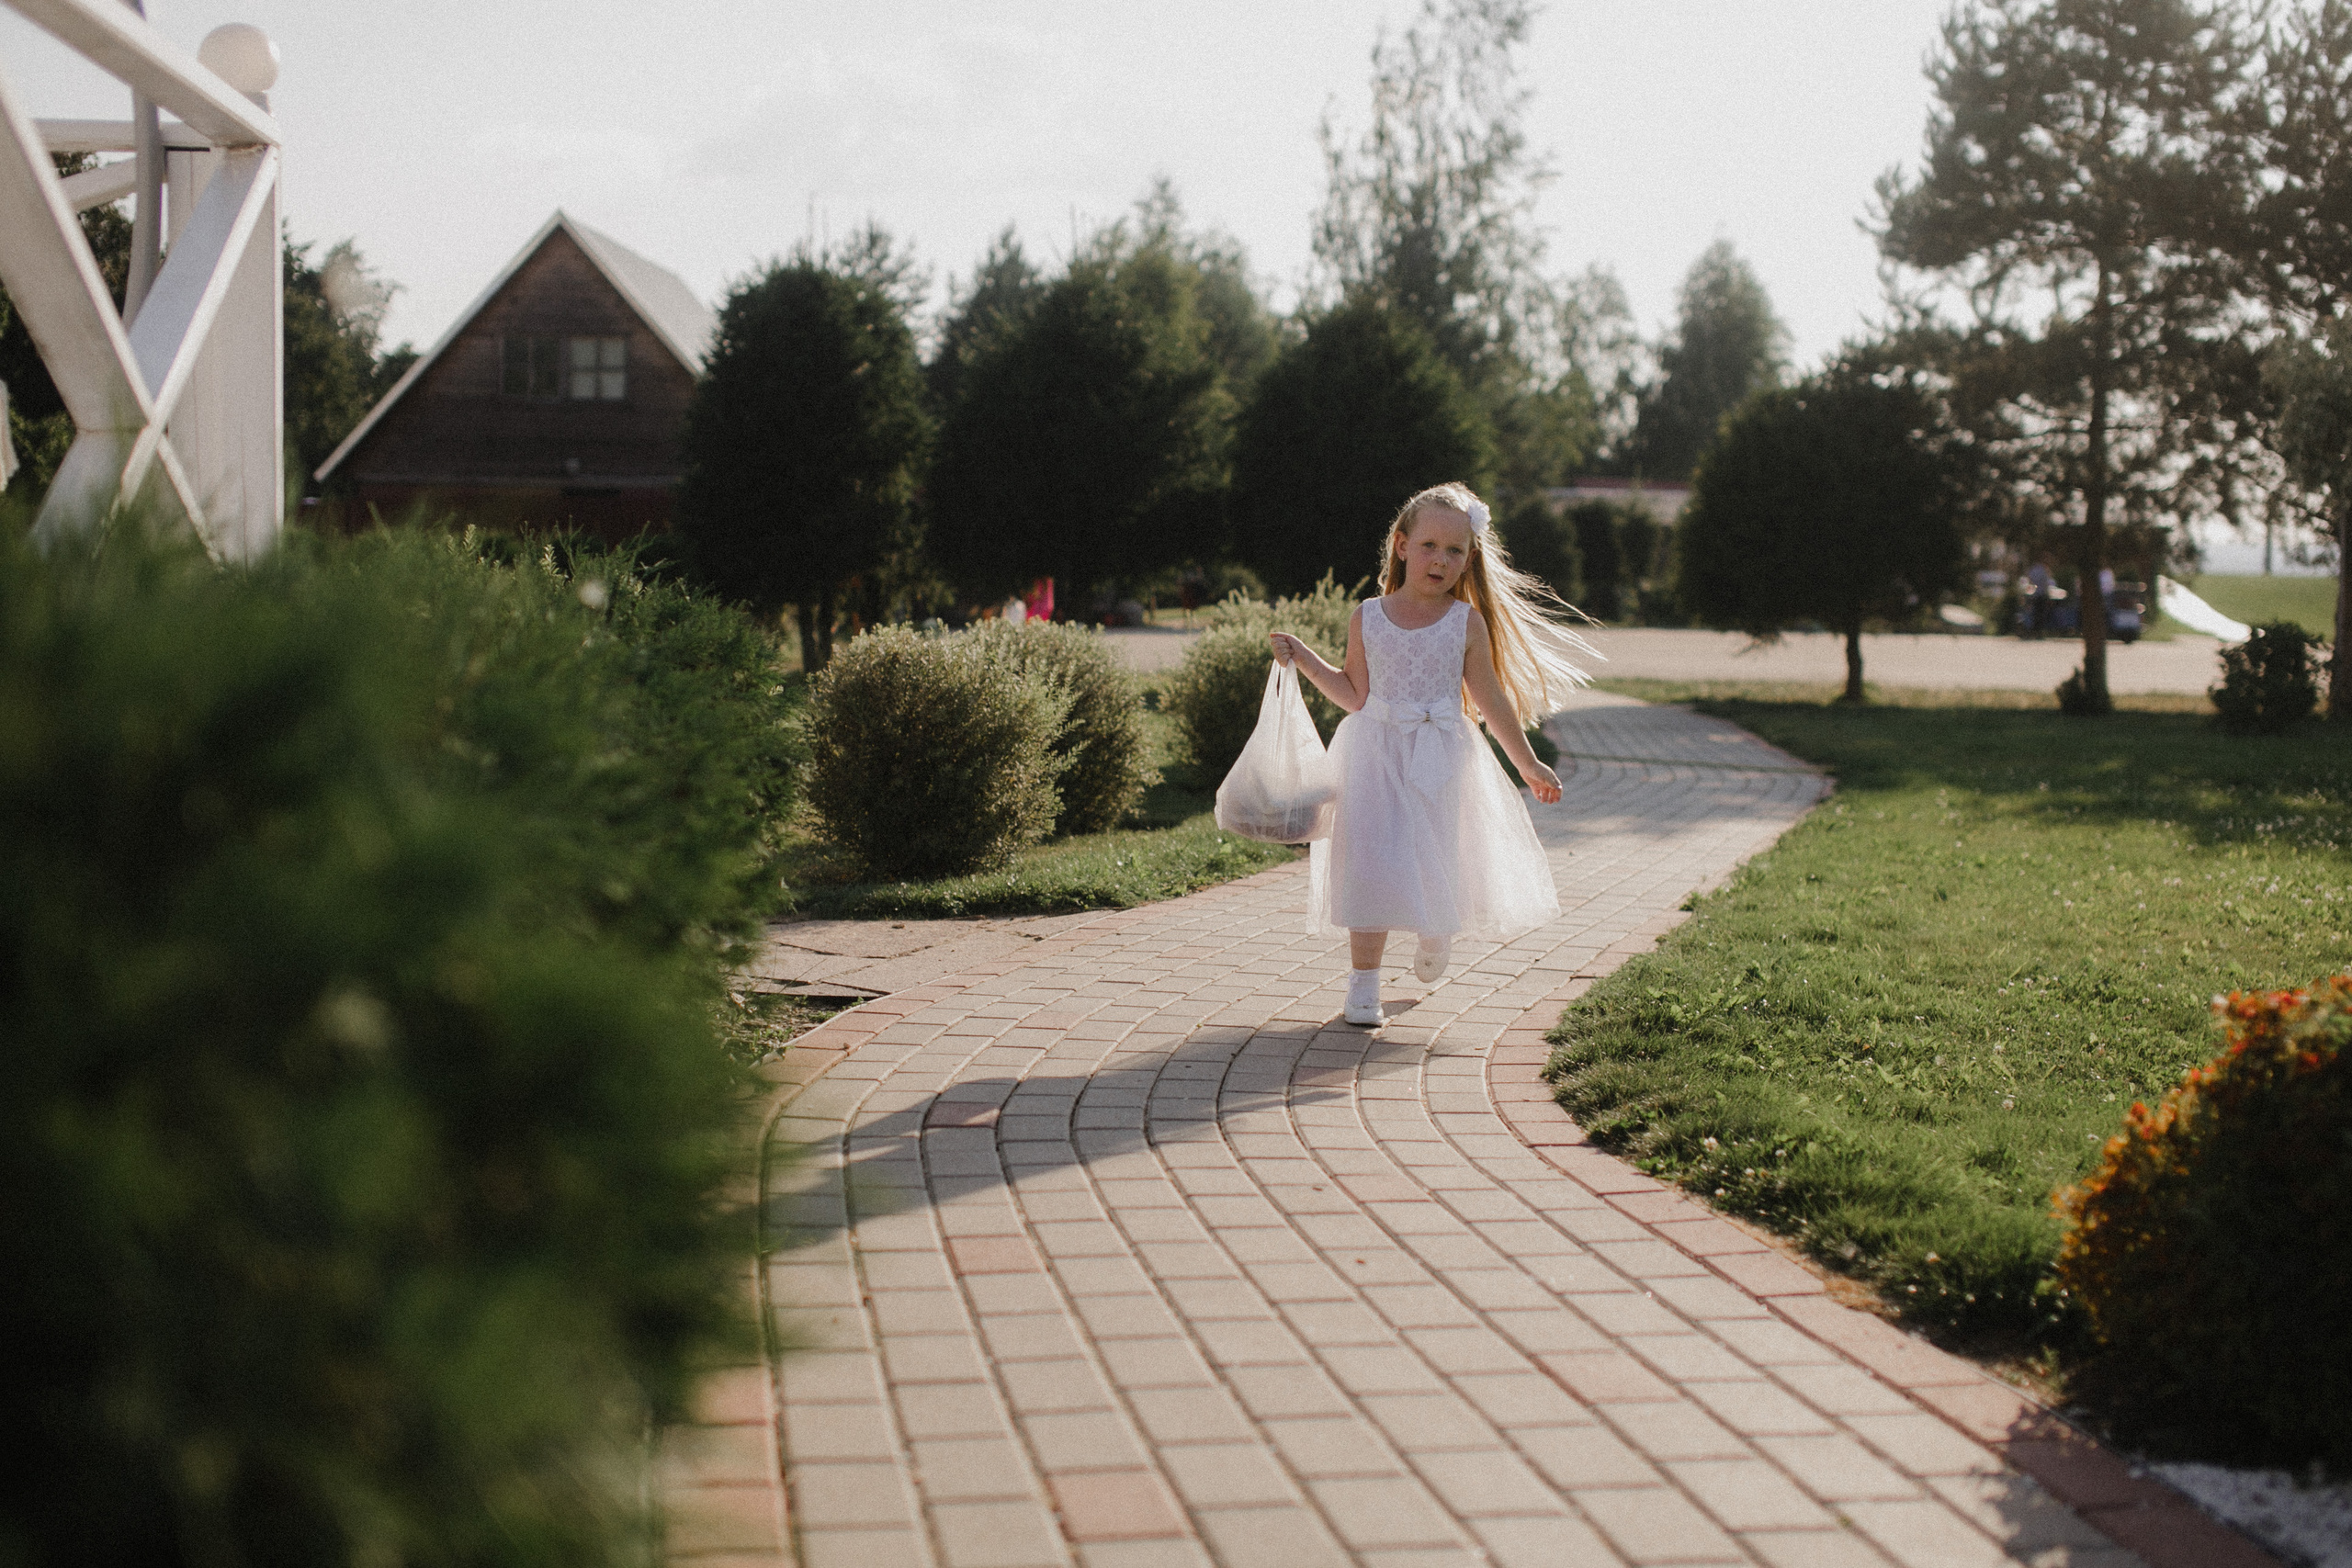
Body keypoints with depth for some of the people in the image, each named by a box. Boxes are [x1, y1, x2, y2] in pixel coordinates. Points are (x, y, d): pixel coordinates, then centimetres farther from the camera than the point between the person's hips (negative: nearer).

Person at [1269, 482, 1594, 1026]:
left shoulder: (1466, 622, -2)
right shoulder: (1368, 618, 1)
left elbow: (1491, 700, 5)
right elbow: (1356, 695, 8)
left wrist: (1529, 765, 9)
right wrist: (1304, 659, 2)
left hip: (1439, 761, 0)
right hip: (1376, 756, 0)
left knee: (1435, 866, 1)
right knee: (1370, 863, -6)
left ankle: (1434, 938, 36)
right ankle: (1363, 980, 4)